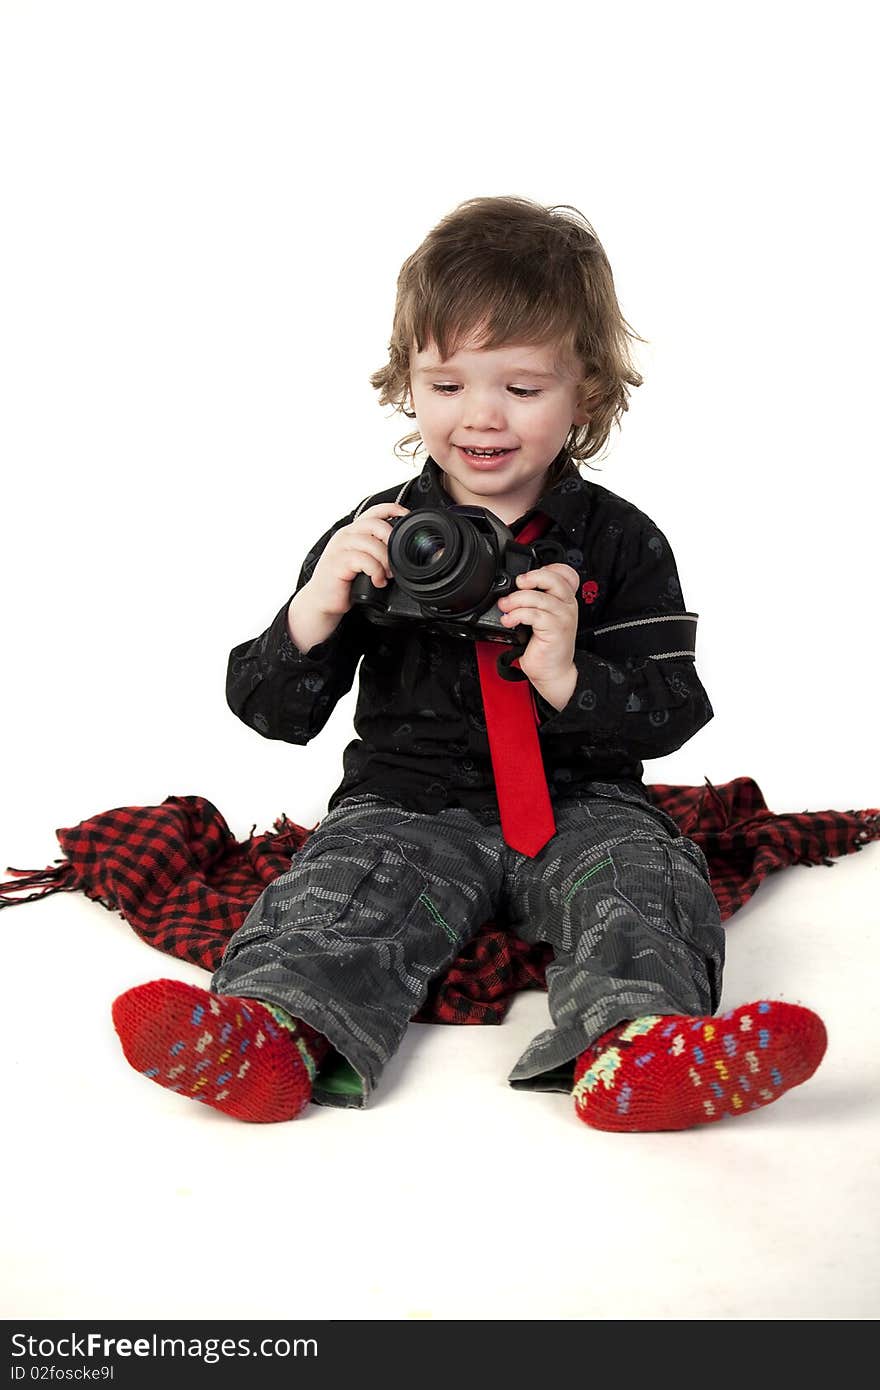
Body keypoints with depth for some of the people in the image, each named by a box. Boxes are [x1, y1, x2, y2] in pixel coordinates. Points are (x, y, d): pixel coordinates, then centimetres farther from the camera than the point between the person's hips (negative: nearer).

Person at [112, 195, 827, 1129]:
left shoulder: (621, 543, 2)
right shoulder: (378, 537, 4)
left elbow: (670, 715, -2)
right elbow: (274, 711, 2)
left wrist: (567, 676, -21)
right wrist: (315, 613, -19)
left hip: (579, 803, 0)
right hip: (412, 797, 1)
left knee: (642, 870, -27)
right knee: (347, 877, -26)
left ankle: (632, 1038, -51)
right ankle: (278, 1031, -49)